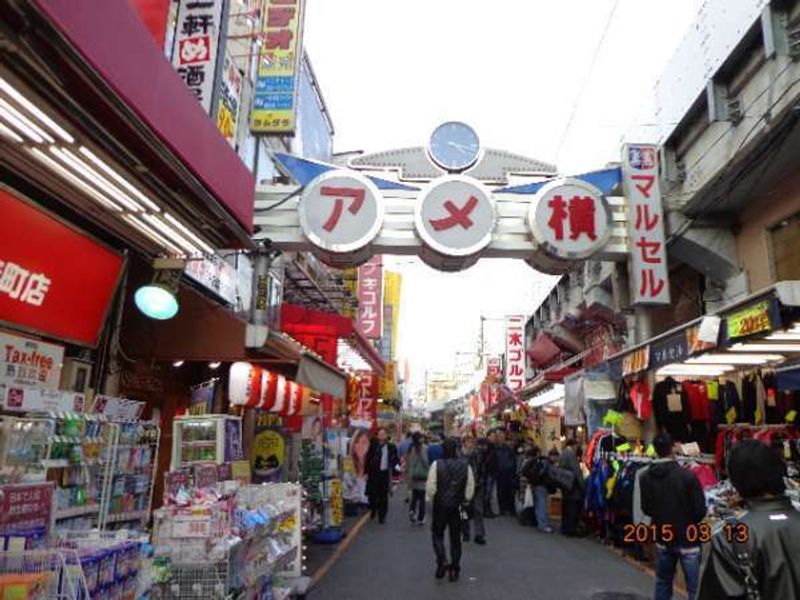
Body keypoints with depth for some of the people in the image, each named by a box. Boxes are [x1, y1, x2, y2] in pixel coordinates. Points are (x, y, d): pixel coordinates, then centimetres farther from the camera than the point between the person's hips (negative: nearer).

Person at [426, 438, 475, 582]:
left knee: (438, 534, 15)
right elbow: (470, 487, -2)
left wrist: (431, 500, 6)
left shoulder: (436, 465, -14)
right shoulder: (465, 465, -7)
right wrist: (465, 501, 12)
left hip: (440, 505, -2)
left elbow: (431, 487, -12)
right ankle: (454, 569, 18)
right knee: (456, 537, 14)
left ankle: (442, 561, -4)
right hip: (458, 506, 2)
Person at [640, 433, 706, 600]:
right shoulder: (688, 476, -20)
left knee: (662, 583, 19)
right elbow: (700, 511, -13)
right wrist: (688, 521, 8)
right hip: (687, 540, -4)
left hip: (662, 538, 4)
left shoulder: (645, 477, -7)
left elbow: (646, 509, 1)